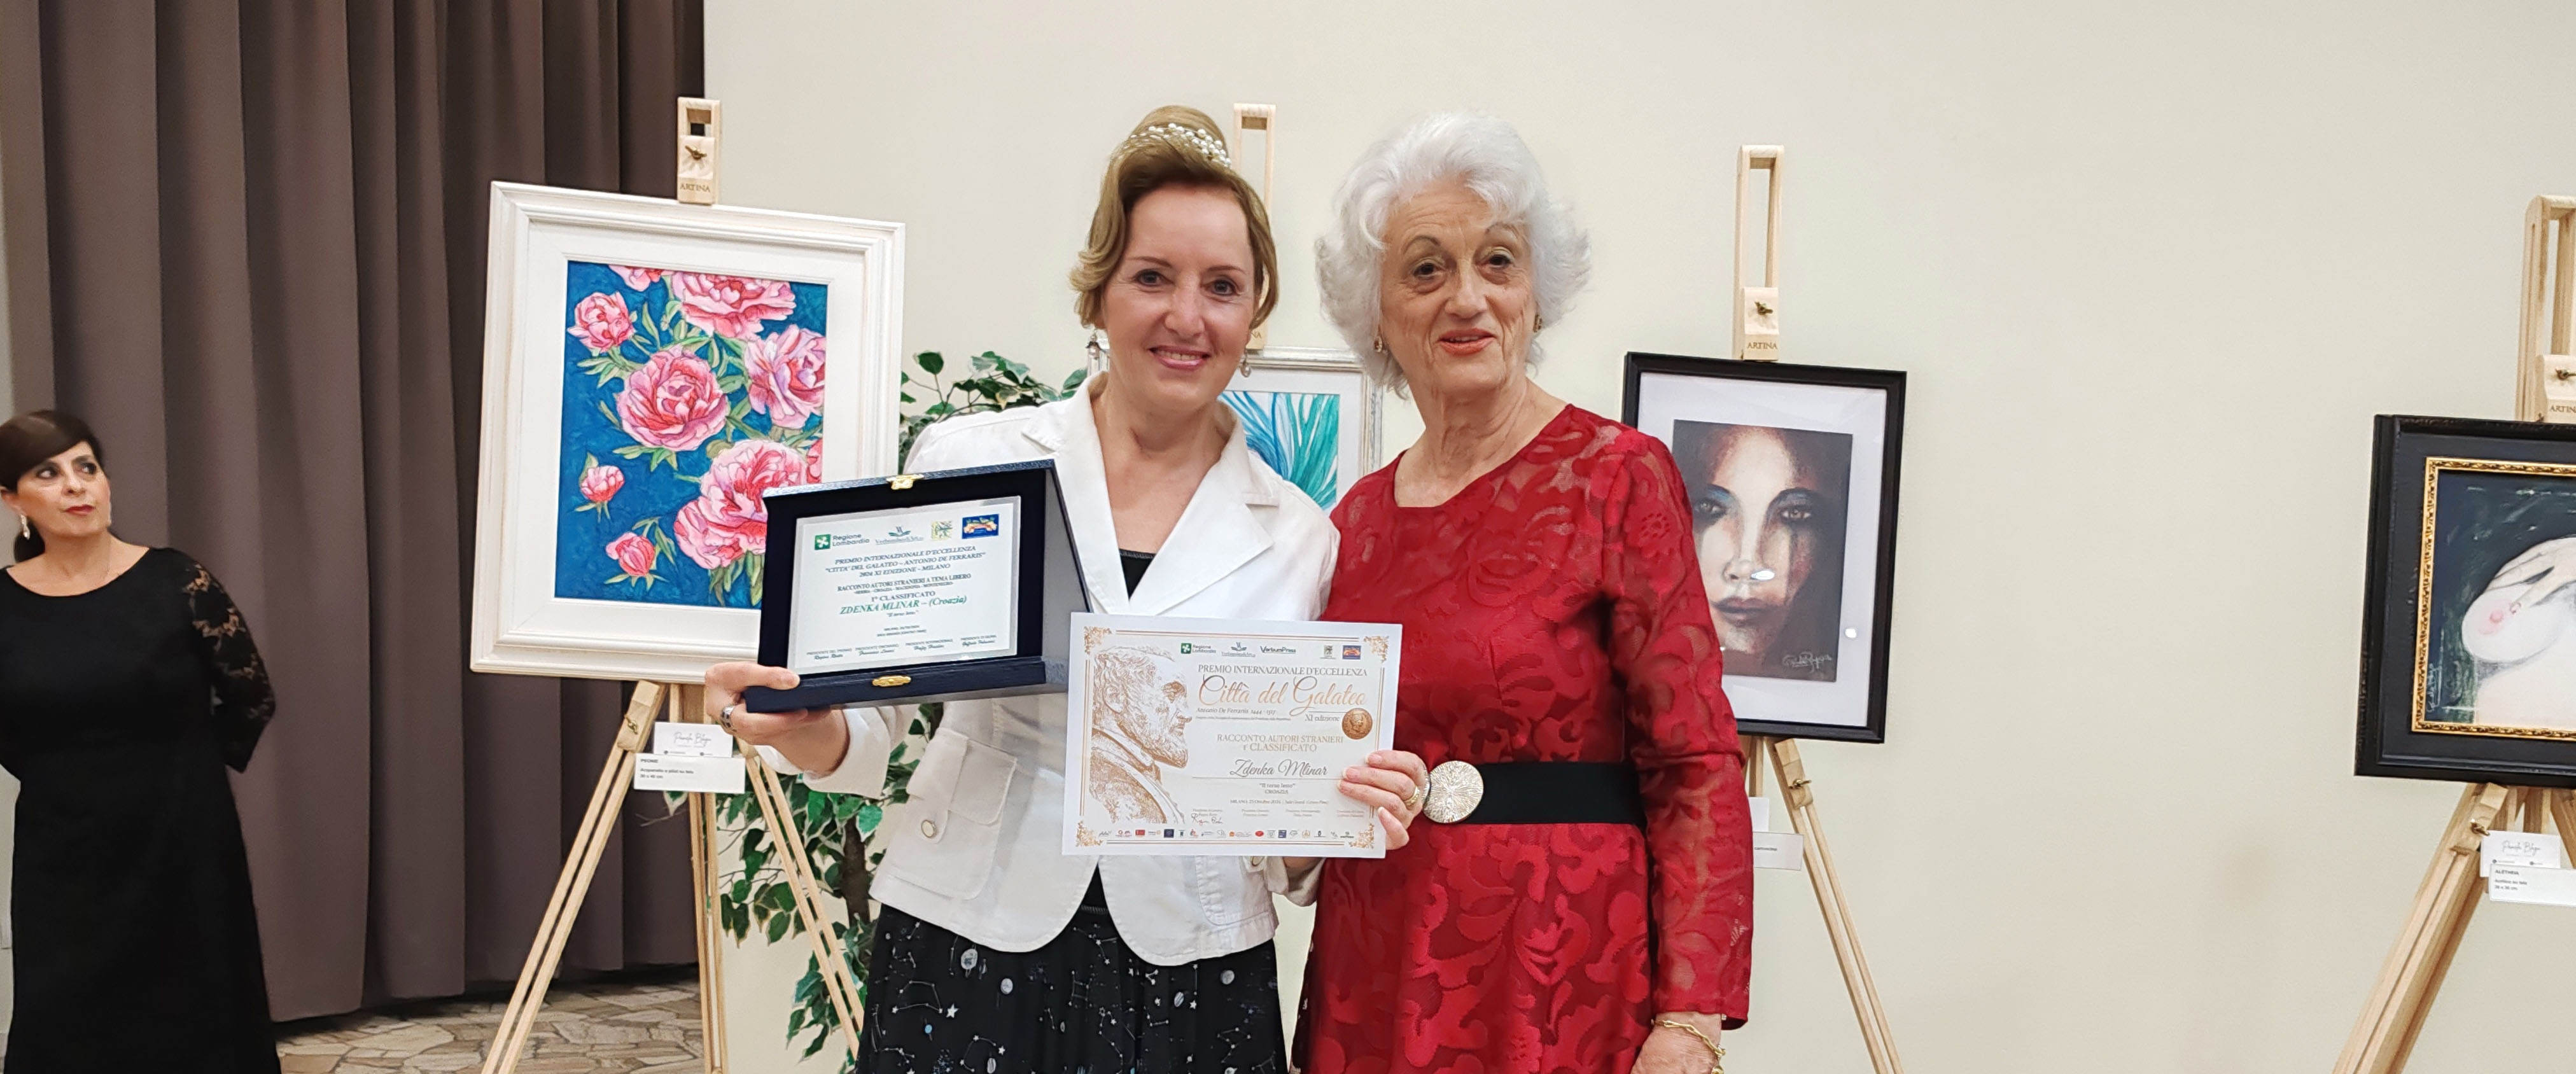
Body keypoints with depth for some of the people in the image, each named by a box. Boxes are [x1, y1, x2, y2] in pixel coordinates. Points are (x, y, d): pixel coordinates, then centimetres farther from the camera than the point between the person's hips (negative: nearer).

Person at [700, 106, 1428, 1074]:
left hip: (1191, 990, 1)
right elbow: (868, 731, 4)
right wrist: (802, 728, -17)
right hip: (966, 958, -1)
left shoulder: (1301, 540, 2)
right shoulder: (967, 462, -2)